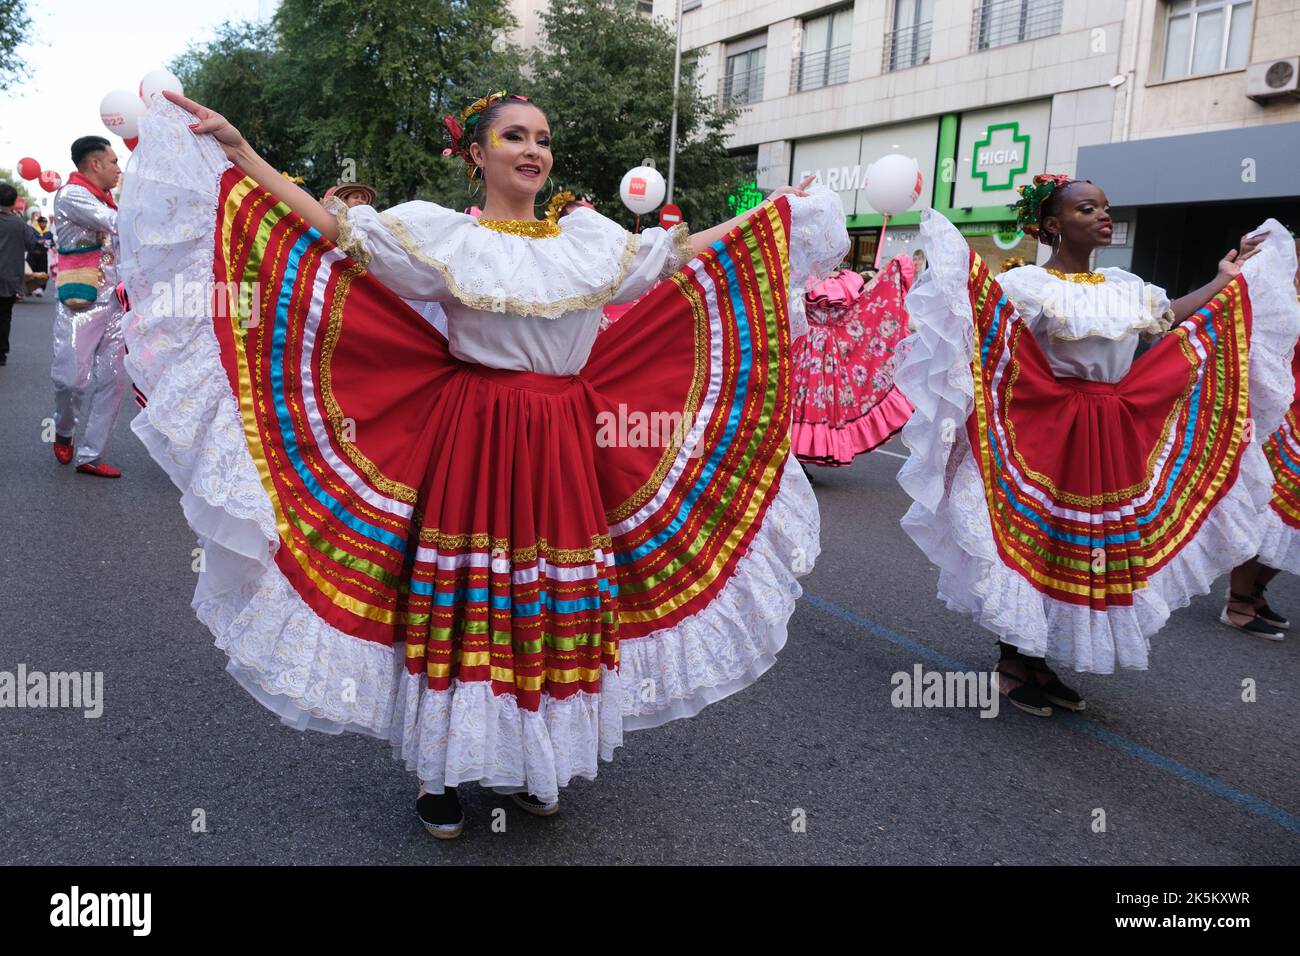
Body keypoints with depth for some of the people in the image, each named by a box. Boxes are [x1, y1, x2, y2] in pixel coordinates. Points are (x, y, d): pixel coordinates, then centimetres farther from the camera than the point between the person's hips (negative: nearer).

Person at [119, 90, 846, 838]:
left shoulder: (589, 236, 11)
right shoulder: (442, 233, 0)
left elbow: (677, 253, 19)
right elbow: (334, 230, -3)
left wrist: (779, 209, 24)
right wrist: (241, 154, -9)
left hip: (564, 452, 4)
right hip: (471, 445, -3)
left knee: (555, 604, 9)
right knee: (460, 602, 1)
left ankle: (531, 758, 29)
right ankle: (440, 768, 20)